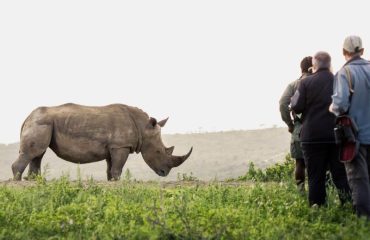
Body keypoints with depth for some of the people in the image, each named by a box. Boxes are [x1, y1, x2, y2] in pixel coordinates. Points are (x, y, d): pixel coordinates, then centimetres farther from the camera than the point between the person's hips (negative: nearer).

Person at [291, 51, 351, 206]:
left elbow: (296, 107, -6)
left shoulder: (306, 83, -8)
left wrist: (296, 94, 12)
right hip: (337, 135, 2)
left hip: (313, 137, -2)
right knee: (341, 176, 8)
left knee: (316, 177, 4)